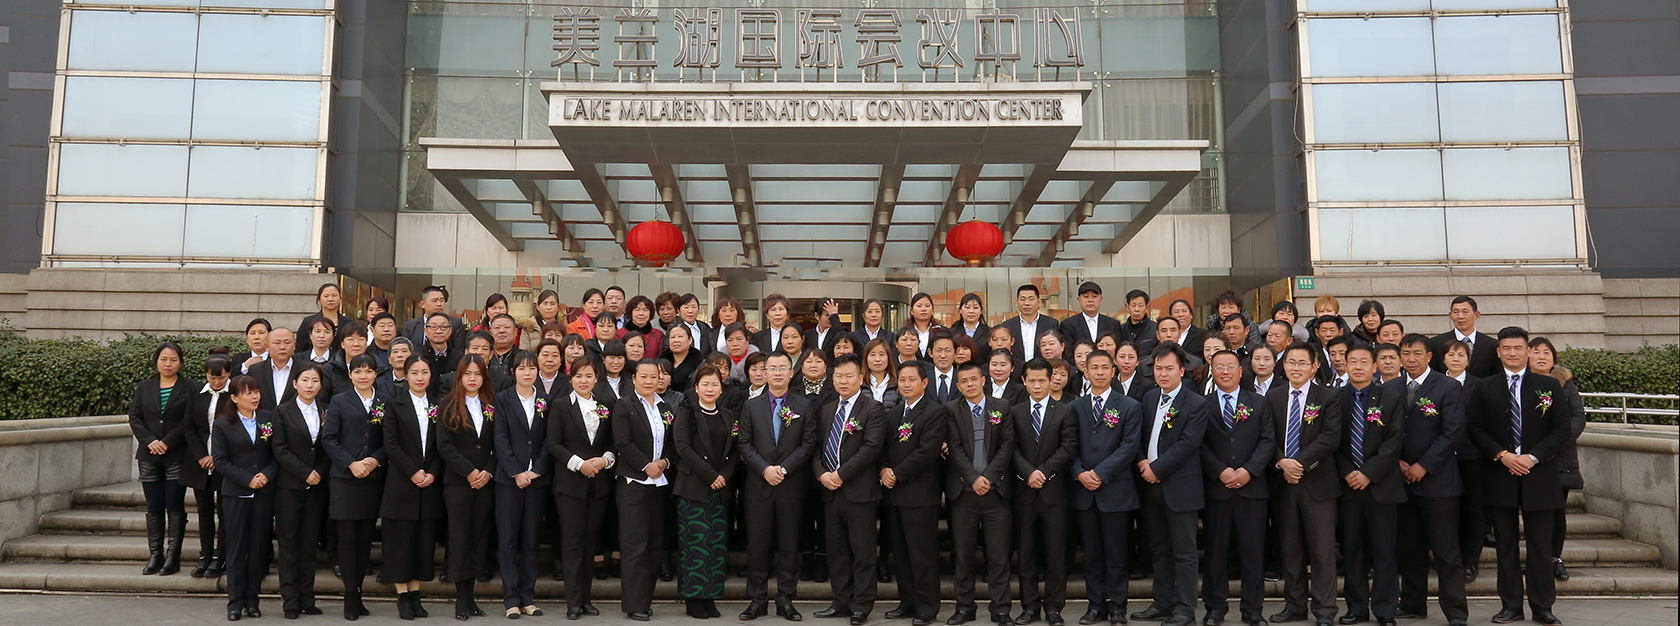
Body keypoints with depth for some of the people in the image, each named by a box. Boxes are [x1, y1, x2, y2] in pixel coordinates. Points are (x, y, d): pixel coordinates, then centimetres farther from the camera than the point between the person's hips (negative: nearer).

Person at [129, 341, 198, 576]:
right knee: (153, 508, 6)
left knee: (175, 508, -1)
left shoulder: (190, 387, -1)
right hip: (149, 457, 4)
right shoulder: (144, 387, 11)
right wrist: (150, 441, -9)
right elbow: (134, 417, 5)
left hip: (177, 457, -3)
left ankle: (173, 557, 4)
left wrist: (166, 443, -13)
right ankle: (155, 556, 12)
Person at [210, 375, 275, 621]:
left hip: (264, 492, 2)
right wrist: (247, 479, -13)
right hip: (236, 493, -2)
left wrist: (267, 474, -11)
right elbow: (220, 461, -3)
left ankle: (252, 600, 13)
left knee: (259, 546, 4)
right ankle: (235, 602, 8)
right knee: (236, 546, 1)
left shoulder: (269, 418, 6)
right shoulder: (222, 425, 0)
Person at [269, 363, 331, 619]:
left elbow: (330, 449, 10)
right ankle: (290, 599, 6)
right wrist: (305, 473, -12)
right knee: (289, 543, 1)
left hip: (316, 487, 3)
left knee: (309, 544, 6)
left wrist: (320, 472, -7)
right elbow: (279, 448, -6)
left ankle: (306, 598, 9)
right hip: (289, 487, -2)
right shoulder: (282, 412, 2)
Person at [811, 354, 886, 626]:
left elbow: (871, 447, -15)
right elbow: (816, 446, 15)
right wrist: (821, 473, -4)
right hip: (830, 491, 6)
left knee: (862, 551, 0)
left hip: (858, 490, -6)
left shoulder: (873, 409, -5)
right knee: (836, 550, 11)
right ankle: (842, 602, 21)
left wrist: (841, 474, -16)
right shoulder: (826, 410, 16)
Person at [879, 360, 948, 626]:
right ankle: (907, 603, 22)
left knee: (923, 554, -2)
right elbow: (884, 447, 17)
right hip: (895, 494, 7)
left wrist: (897, 474, -13)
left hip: (920, 494, -7)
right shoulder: (893, 414, 17)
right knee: (901, 554, 12)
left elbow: (927, 451, -15)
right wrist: (884, 469, -4)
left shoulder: (935, 412, -7)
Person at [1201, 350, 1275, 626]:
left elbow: (1268, 440, 2)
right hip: (1215, 488, -1)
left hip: (1252, 487, 1)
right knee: (1215, 549, 4)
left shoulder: (1259, 403, 10)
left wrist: (1248, 470, -11)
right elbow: (1199, 445, -1)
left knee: (1253, 549, 4)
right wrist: (1220, 471, -12)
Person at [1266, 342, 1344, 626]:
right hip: (1283, 483, 3)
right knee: (1290, 549, 10)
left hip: (1317, 483, -3)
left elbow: (1331, 437, -10)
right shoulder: (1273, 397, 9)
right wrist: (1282, 462, -11)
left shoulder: (1329, 397, -1)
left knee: (1322, 550, 0)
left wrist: (1300, 462, -16)